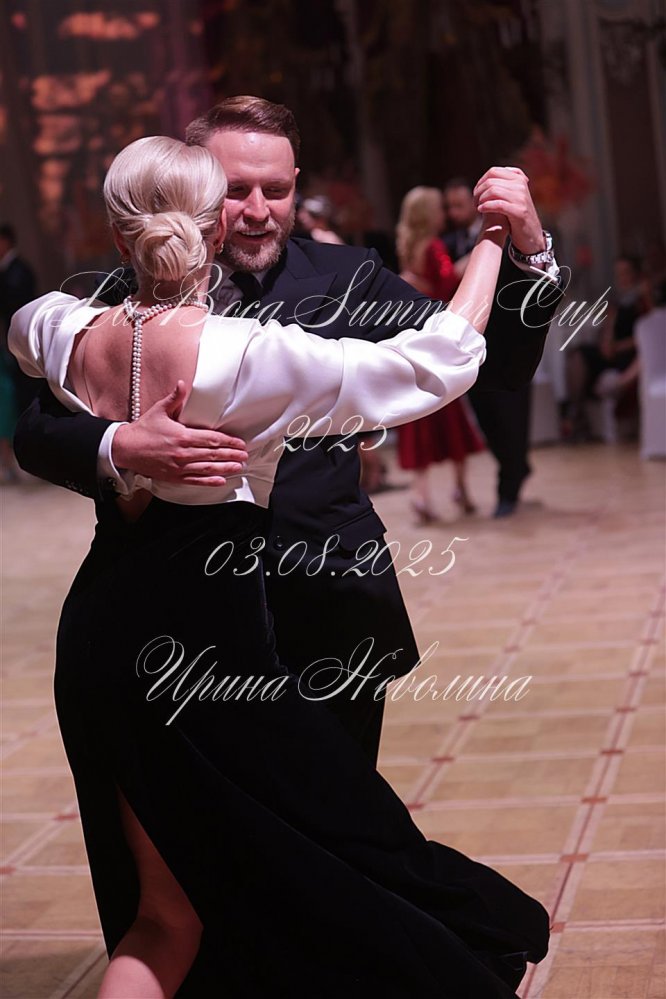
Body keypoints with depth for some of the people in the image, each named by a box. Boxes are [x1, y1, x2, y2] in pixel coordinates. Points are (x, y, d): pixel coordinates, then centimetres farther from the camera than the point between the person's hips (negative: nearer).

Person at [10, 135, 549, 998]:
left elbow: (25, 321, 25)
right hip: (204, 637, -7)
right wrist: (493, 239, 1)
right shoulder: (249, 356, -19)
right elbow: (439, 364, -12)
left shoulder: (76, 337, -2)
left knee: (162, 916, 19)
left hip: (100, 640, 7)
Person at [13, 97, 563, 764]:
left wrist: (524, 246, -16)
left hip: (328, 615, 1)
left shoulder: (345, 279, 1)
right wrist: (119, 448, -28)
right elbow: (35, 435, -7)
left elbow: (496, 365, -1)